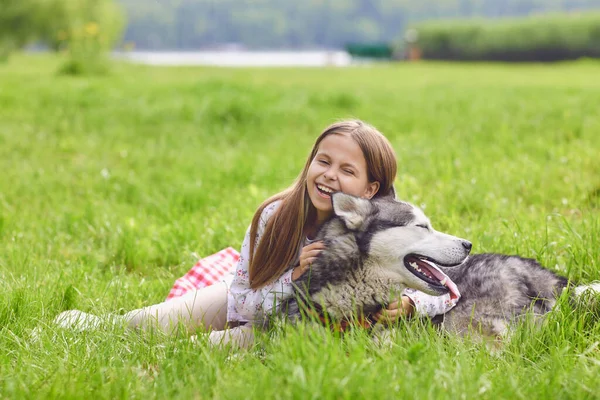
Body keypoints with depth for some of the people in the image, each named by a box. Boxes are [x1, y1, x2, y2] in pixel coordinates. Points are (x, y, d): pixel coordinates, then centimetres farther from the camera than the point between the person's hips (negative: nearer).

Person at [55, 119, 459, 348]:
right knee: (140, 325, -1)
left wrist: (407, 304, -44)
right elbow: (243, 303, -18)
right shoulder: (274, 217, -23)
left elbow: (450, 291, -23)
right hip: (252, 301, 2)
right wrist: (295, 277, -35)